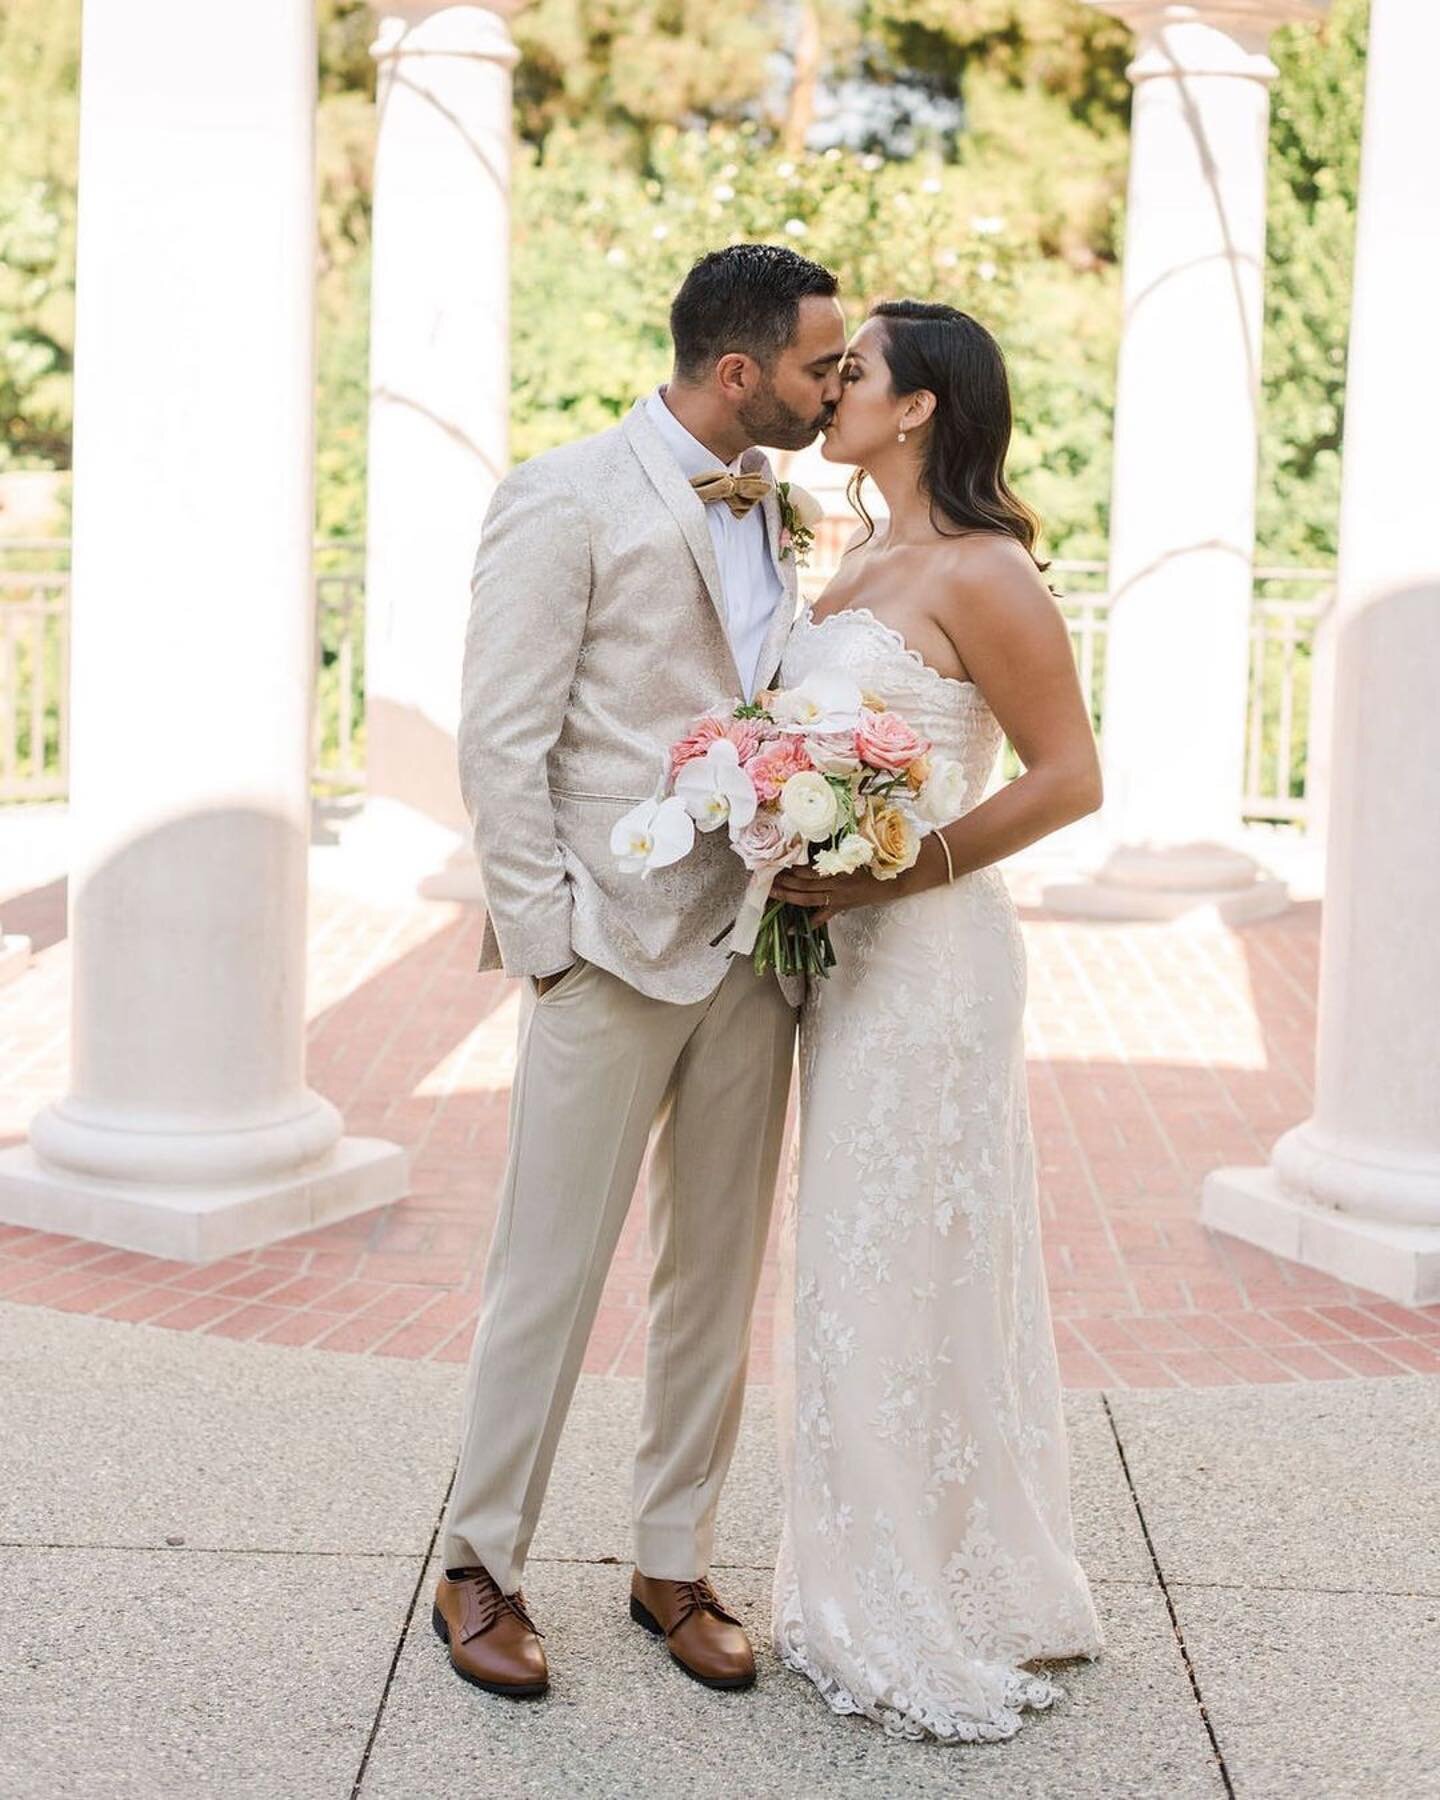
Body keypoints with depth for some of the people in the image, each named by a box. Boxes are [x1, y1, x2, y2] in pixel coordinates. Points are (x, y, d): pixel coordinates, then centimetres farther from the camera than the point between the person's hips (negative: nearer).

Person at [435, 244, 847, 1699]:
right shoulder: (567, 502, -7)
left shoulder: (776, 516, 13)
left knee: (716, 1277, 12)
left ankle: (673, 1566, 25)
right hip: (612, 950, -6)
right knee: (549, 1277, 1)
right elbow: (501, 744, -9)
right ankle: (480, 1567, 17)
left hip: (751, 951, 6)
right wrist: (542, 939, -12)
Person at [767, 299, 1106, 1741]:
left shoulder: (978, 575, -14)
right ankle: (876, 1598, 26)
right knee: (859, 1271, 14)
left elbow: (1067, 778, -15)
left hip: (925, 955, -9)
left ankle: (946, 1626, 13)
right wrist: (797, 869, 5)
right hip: (842, 954, 9)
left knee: (910, 1275, -1)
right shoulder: (862, 560, 13)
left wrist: (889, 876, -18)